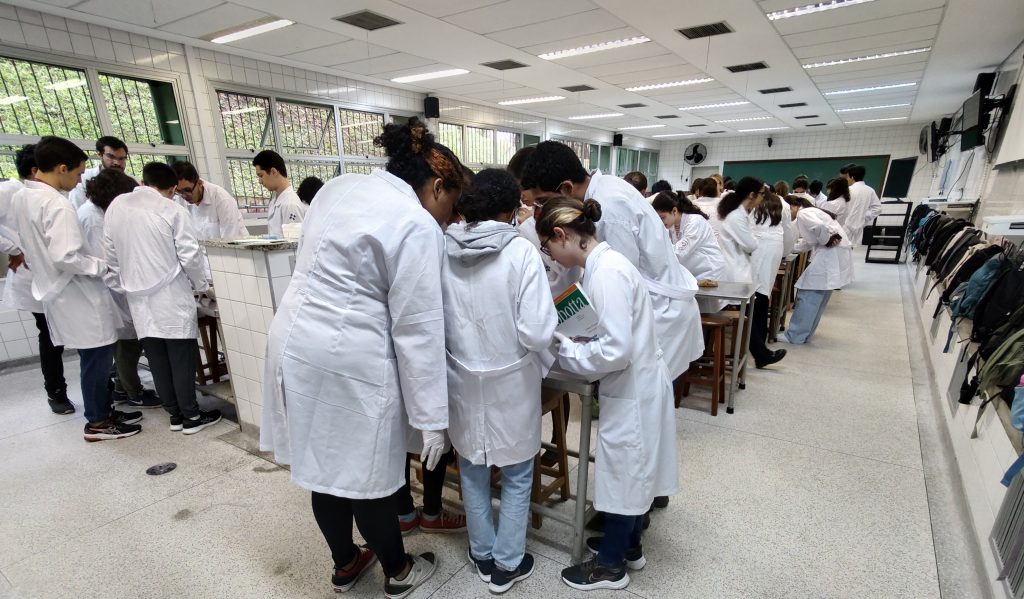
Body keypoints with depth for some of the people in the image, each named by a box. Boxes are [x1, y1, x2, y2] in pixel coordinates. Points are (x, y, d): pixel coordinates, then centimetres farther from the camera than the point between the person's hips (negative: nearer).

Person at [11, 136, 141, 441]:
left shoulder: (21, 198, 8)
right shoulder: (57, 204, -22)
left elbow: (35, 249, 17)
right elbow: (66, 257, -28)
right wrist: (102, 265, -14)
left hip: (54, 291, 9)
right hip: (78, 295, -9)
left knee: (95, 357, 17)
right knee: (97, 358, 3)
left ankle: (104, 410, 28)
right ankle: (97, 423, 15)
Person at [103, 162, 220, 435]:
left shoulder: (116, 206, 7)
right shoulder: (173, 210, -8)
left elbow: (111, 256, 10)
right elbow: (190, 255, -9)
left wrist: (123, 288, 21)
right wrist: (202, 285, 6)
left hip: (139, 299, 5)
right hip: (171, 298, -5)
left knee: (157, 361, 11)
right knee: (182, 359, 2)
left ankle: (175, 414, 21)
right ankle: (191, 416, 10)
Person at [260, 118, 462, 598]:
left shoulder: (339, 187, 11)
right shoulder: (417, 226, -14)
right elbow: (417, 329, -16)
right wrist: (431, 419, -9)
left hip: (296, 342, 8)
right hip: (351, 359, -8)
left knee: (325, 465, 21)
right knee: (367, 474, 11)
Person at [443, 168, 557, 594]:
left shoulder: (441, 249, -8)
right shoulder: (520, 252, -18)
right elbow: (537, 333, -21)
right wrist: (552, 328, 0)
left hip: (460, 380, 4)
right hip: (510, 383, -3)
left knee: (472, 471, 23)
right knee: (516, 477, 20)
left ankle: (483, 555, 43)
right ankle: (507, 564, 35)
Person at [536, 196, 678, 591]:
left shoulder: (606, 273, -26)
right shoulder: (603, 264, 4)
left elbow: (616, 350, -29)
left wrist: (564, 350, -16)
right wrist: (566, 338, 1)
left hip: (631, 391, -9)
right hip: (635, 386, 9)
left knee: (622, 475, 10)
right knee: (632, 471, 24)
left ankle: (611, 566, 33)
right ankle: (630, 546, 45)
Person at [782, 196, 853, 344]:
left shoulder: (803, 214, -7)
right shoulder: (809, 212, 23)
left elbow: (820, 226, -28)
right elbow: (808, 243, 26)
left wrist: (826, 241, -12)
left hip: (830, 254, -10)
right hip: (833, 256, 10)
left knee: (808, 295, -5)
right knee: (817, 297, 14)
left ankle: (795, 335, 0)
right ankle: (804, 333, 21)